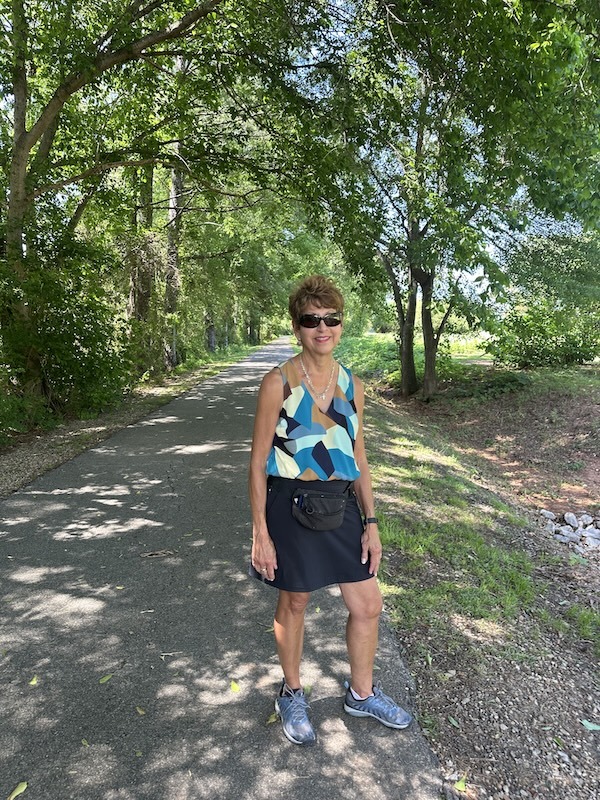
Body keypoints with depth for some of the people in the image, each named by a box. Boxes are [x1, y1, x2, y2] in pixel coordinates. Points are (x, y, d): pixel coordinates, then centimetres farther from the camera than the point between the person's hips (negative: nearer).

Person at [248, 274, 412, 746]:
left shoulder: (351, 385, 3)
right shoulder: (278, 383, -11)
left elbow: (359, 458, 9)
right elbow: (258, 462, -8)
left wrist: (371, 522, 6)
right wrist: (261, 534, -10)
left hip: (341, 506, 5)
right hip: (292, 505, -4)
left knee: (368, 605, 13)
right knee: (294, 604, 14)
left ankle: (362, 694, 40)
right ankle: (292, 696, 41)